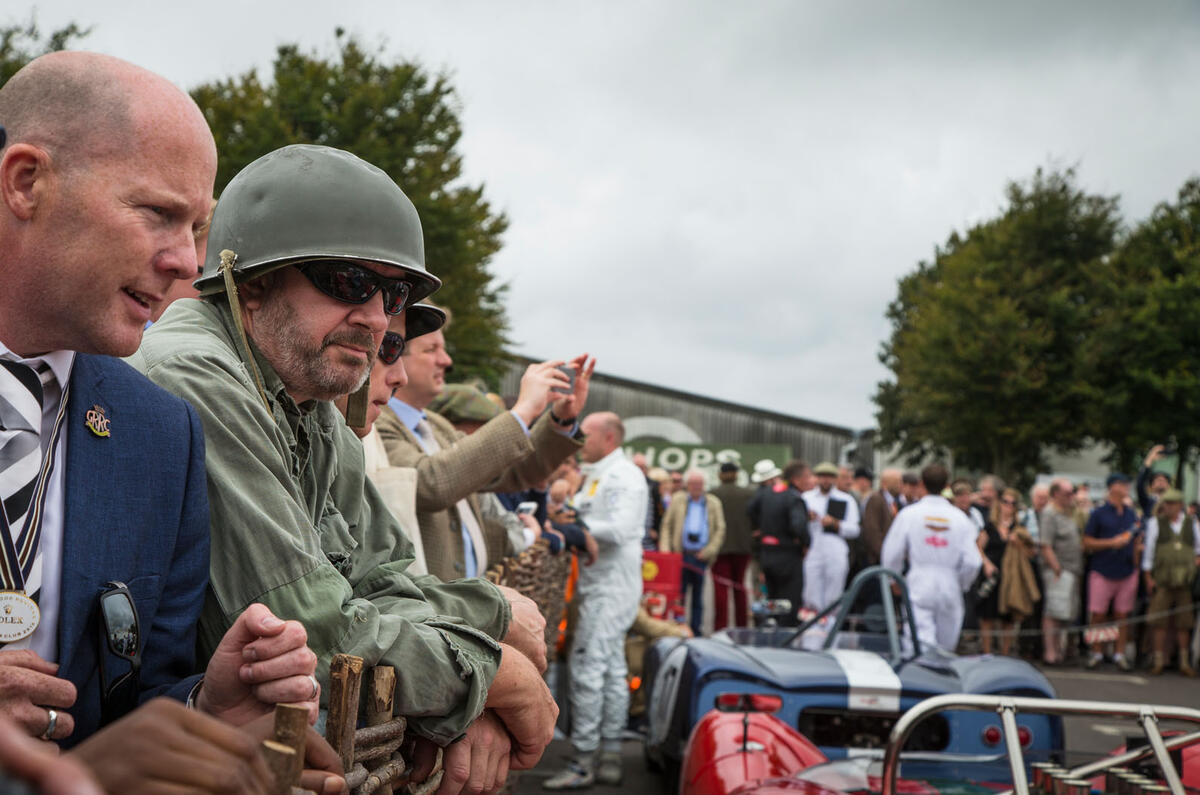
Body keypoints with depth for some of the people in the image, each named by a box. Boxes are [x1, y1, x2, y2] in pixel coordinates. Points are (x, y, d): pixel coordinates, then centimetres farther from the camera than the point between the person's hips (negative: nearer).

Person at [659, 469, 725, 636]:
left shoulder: (714, 503, 9)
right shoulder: (677, 499, 10)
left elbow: (720, 529, 4)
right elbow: (667, 524, 9)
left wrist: (709, 551, -6)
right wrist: (665, 546, -4)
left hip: (701, 555, 0)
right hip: (681, 554, 0)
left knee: (698, 595, 5)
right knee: (679, 592, -3)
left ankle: (695, 630, 11)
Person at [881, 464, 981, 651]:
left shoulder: (908, 514, -4)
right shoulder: (960, 518, -2)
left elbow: (891, 555, -1)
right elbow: (972, 562, -4)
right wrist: (962, 584, 15)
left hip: (918, 588, -2)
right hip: (950, 590, 2)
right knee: (946, 647, 15)